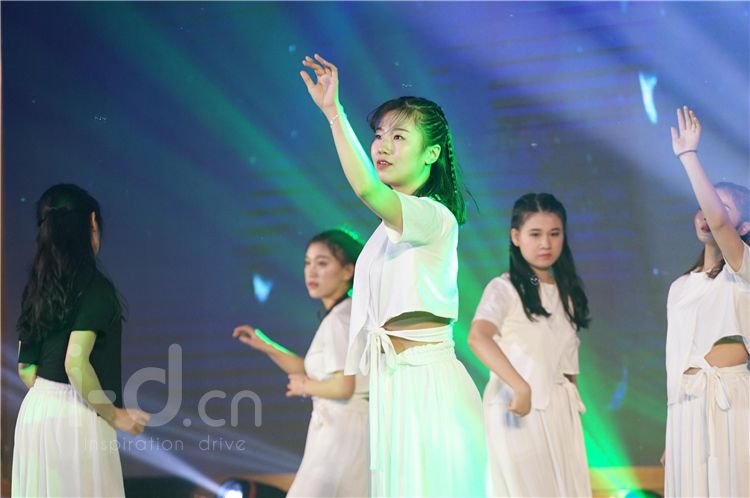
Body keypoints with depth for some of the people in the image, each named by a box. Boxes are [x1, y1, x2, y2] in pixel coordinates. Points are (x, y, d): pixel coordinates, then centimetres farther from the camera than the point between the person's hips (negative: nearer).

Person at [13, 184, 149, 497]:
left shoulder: (38, 286, 8)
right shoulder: (94, 287, -14)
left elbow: (25, 367, 11)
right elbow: (75, 364, -23)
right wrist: (114, 415, -12)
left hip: (35, 410, 7)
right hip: (74, 416, -7)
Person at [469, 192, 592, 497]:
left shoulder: (566, 293, 15)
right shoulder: (505, 288, -7)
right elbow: (478, 337, -26)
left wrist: (574, 410, 10)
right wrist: (521, 387, -35)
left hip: (560, 414, 6)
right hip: (518, 413, -6)